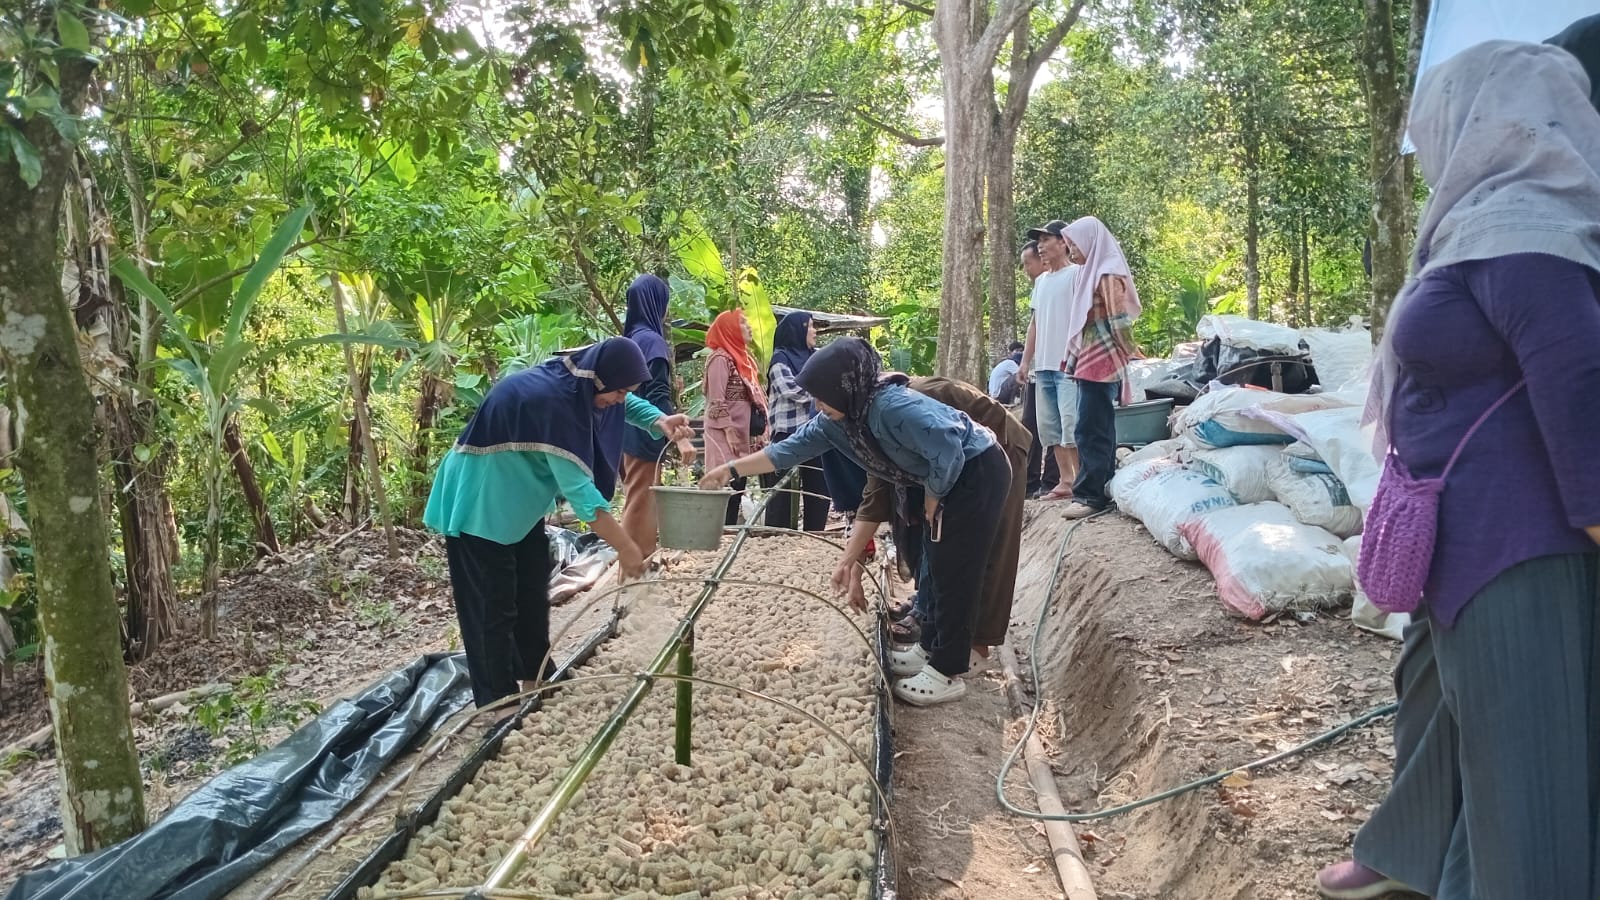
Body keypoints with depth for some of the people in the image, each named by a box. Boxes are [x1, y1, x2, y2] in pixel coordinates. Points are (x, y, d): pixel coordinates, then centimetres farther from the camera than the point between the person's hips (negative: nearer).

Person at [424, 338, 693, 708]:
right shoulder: (551, 400, -33)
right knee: (494, 606, -5)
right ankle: (499, 705, 4)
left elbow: (624, 402, 14)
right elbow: (577, 487, -35)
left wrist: (661, 422, -8)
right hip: (479, 503, -10)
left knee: (533, 591, 17)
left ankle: (534, 678, 31)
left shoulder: (576, 383, -7)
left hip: (518, 498, 10)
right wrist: (624, 546, -32)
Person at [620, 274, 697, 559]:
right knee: (641, 504, -2)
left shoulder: (630, 338, 12)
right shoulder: (652, 340, -15)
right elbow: (658, 396, -23)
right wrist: (681, 437, -27)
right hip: (644, 435, -9)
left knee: (636, 501, 17)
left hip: (629, 432, 9)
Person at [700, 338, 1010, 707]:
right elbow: (791, 449, 4)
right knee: (940, 567, 16)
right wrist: (731, 469, 4)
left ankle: (948, 673, 3)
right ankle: (932, 648, 30)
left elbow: (949, 452, -32)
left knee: (956, 570, -5)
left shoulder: (895, 407, -30)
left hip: (978, 472, -9)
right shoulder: (838, 421, -3)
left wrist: (933, 499, -15)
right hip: (949, 477, 9)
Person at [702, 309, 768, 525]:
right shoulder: (721, 358, -9)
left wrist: (759, 432, 13)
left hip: (743, 434, 9)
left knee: (738, 485, 8)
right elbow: (717, 401, -15)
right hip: (727, 435, -9)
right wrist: (729, 432, -19)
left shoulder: (743, 357, 18)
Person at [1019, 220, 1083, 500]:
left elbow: (1083, 318, -10)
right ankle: (1065, 481, 15)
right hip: (1043, 364, 8)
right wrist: (1025, 360, 16)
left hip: (1069, 364, -8)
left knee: (1071, 424, -11)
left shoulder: (1076, 274, -3)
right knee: (1049, 427, 8)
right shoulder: (1040, 281, 19)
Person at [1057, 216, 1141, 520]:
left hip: (1101, 364, -10)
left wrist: (1132, 355, -9)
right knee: (1100, 430, 12)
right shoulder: (1090, 273, 16)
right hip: (1091, 363, 10)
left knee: (1090, 431, -9)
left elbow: (1119, 323, -16)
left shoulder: (1106, 275, -13)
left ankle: (1090, 495, -7)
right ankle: (1104, 489, 18)